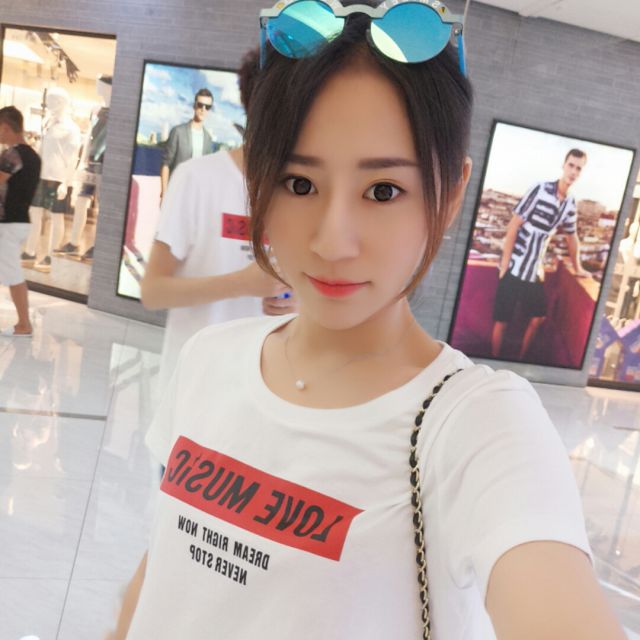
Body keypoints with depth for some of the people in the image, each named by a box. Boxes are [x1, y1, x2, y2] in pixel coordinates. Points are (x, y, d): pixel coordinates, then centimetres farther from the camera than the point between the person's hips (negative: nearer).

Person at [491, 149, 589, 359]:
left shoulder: (571, 204, 6)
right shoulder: (540, 189, -12)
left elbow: (572, 237, 20)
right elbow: (514, 224, -12)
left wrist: (577, 268, 26)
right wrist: (505, 261, -14)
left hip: (536, 270, 6)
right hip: (515, 267, -6)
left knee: (537, 318, 12)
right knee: (502, 320, 0)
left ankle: (520, 360, 29)